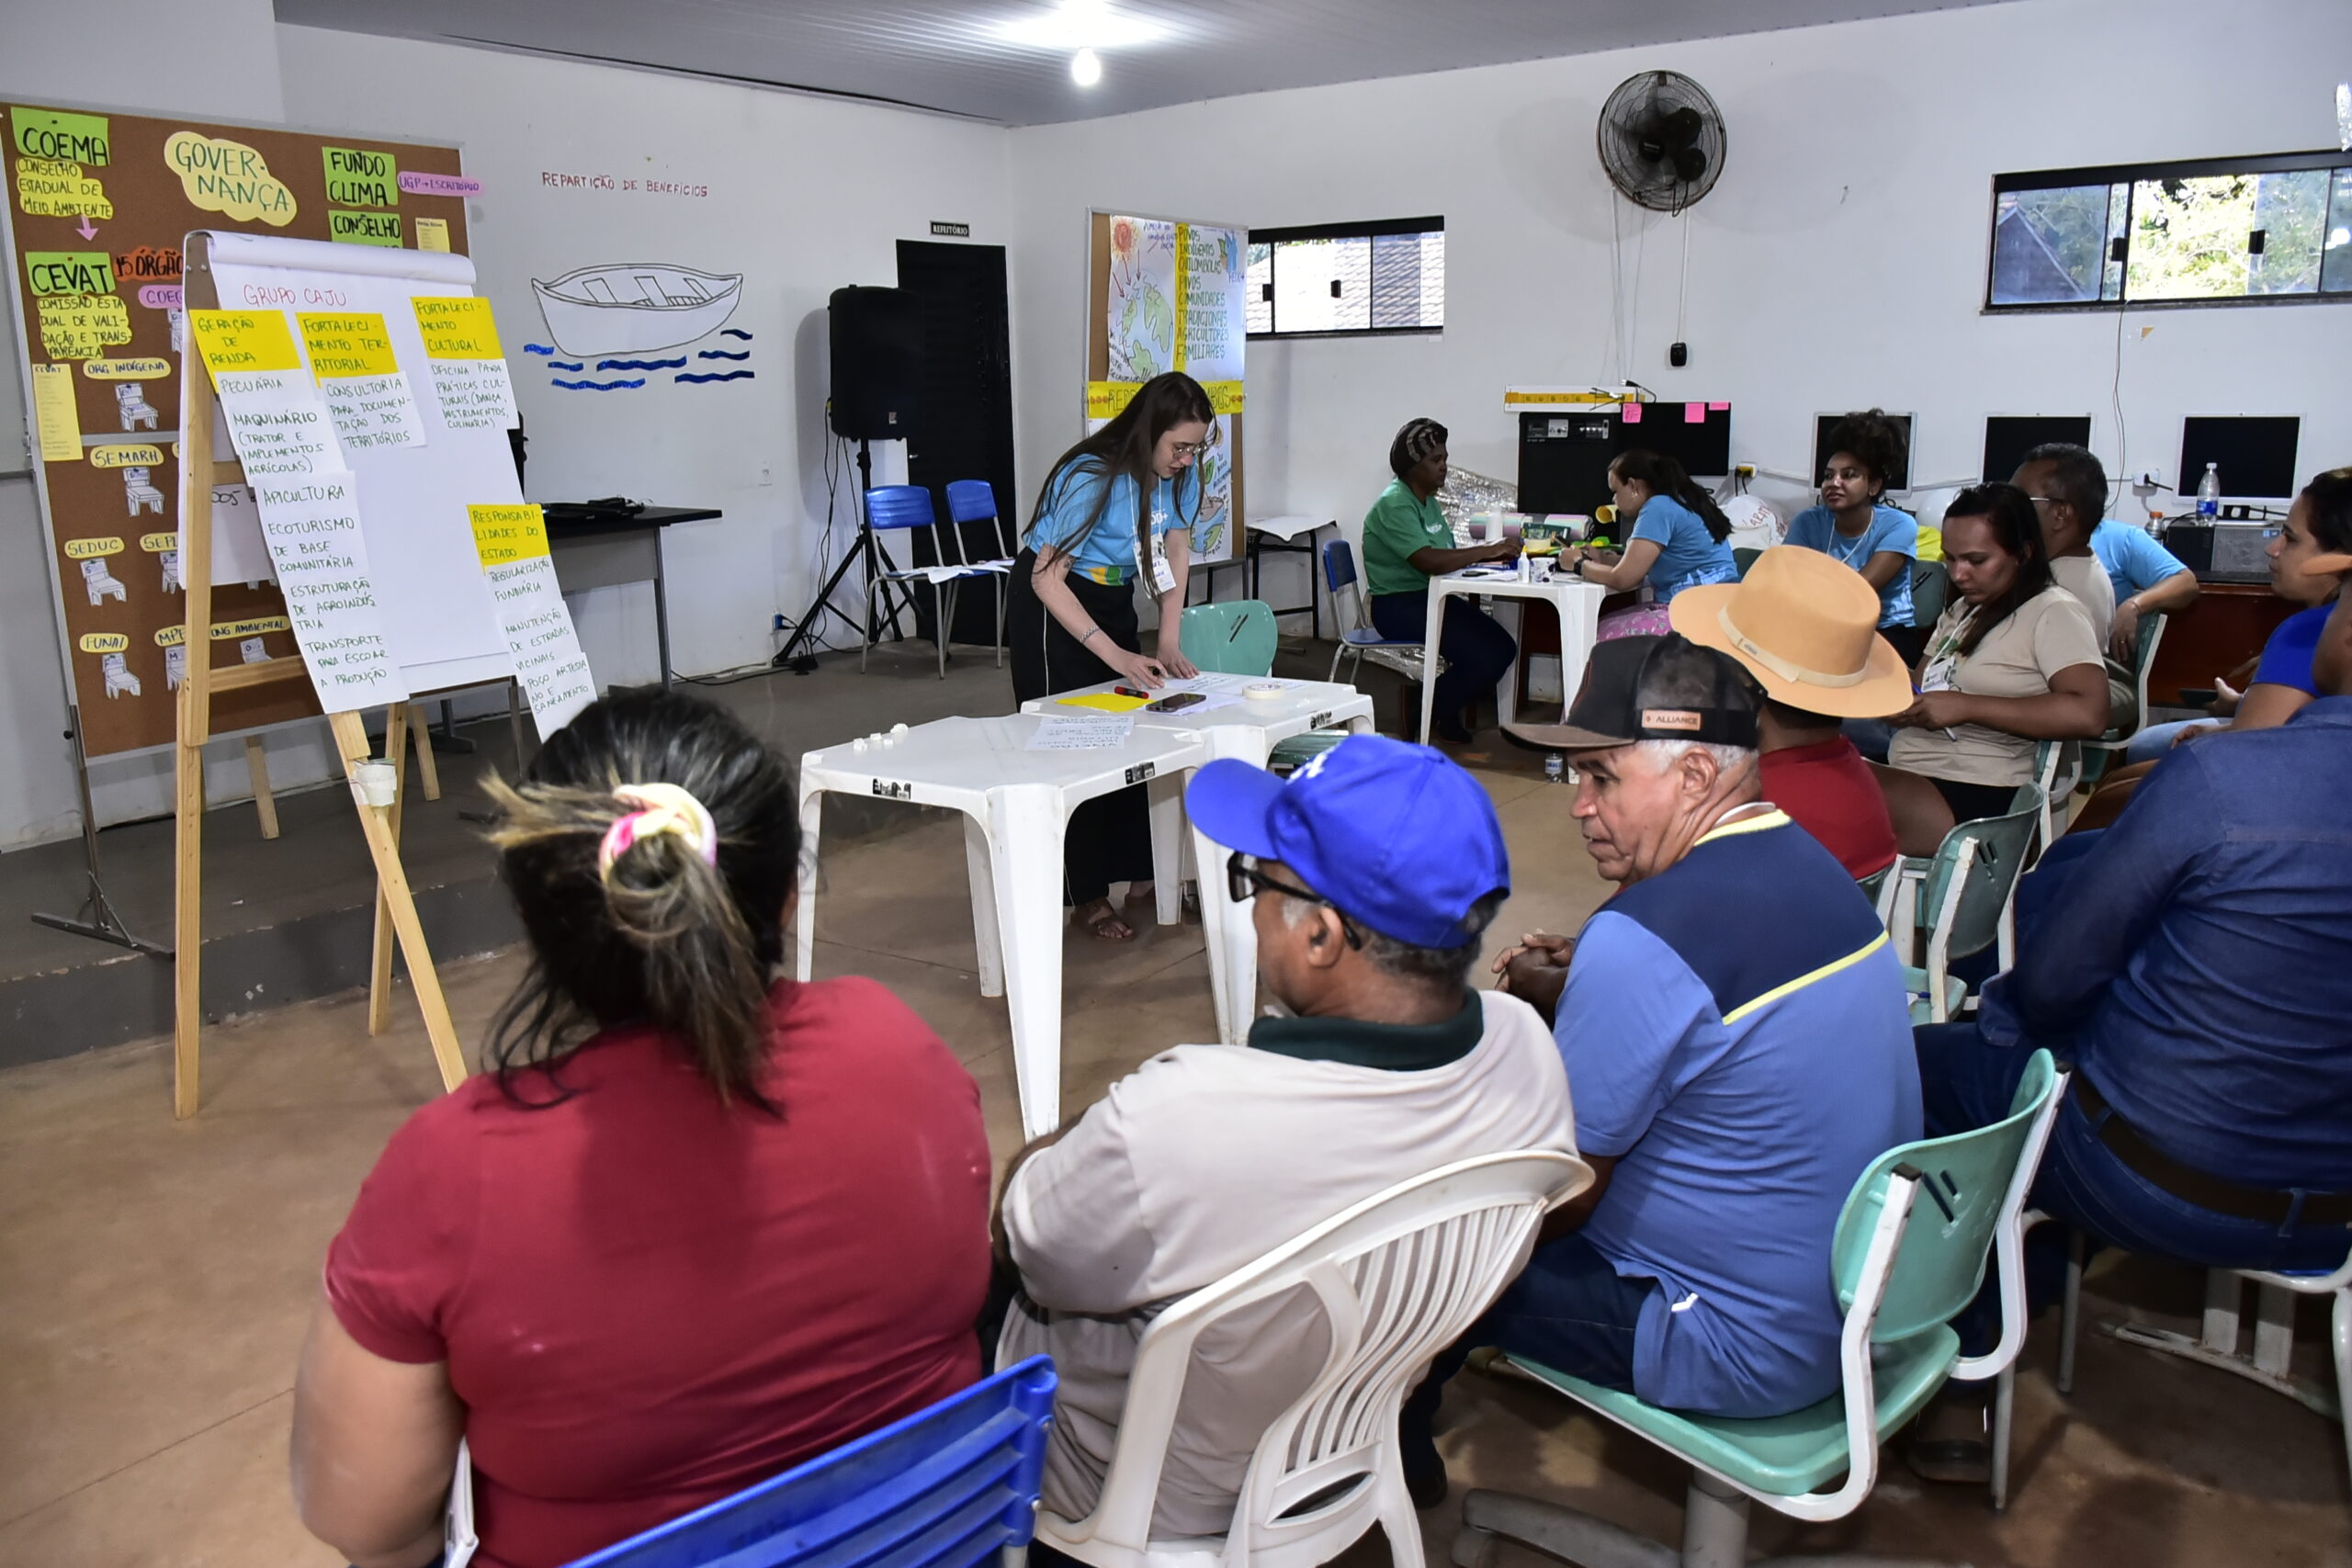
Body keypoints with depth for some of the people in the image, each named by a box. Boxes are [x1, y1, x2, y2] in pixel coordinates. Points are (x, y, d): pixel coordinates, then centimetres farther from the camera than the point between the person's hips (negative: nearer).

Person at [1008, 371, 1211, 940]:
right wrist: (1115, 656, -35)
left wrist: (1169, 643, -12)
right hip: (1051, 603, -7)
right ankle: (1087, 897, 2)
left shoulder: (1180, 474, -9)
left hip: (1115, 602, 7)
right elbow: (1047, 578, -30)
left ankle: (1140, 876, 15)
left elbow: (1176, 552, 0)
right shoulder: (1091, 478, -30)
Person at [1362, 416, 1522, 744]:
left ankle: (1448, 712, 13)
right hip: (1398, 606, -9)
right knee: (1483, 656, -20)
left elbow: (1448, 554, 13)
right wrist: (1487, 550, -24)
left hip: (1432, 597, 9)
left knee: (1503, 648, -3)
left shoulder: (1428, 501, 14)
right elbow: (1429, 561, -28)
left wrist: (1492, 553, -5)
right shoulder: (1395, 504, -16)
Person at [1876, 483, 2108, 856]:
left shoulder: (2053, 612, -3)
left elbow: (2088, 713, -17)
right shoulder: (1961, 610, 22)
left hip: (1975, 798, -8)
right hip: (1912, 777, 8)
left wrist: (1966, 707, -17)